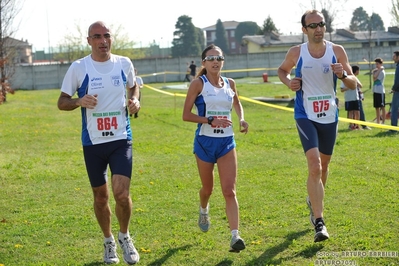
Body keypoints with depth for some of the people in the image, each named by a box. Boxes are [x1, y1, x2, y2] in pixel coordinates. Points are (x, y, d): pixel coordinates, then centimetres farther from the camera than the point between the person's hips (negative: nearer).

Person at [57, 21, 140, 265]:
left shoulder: (124, 64, 1)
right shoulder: (78, 68, -6)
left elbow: (133, 87, 21)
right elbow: (62, 102, 0)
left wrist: (135, 100, -1)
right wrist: (79, 101, -21)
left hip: (121, 139, 0)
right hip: (93, 143, 0)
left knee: (121, 193, -14)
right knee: (100, 196, 11)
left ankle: (125, 237, 12)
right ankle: (108, 241, 33)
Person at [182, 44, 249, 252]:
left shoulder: (230, 84, 5)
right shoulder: (199, 83, -7)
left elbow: (236, 103, 27)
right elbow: (186, 115, -10)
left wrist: (242, 119, 7)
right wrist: (211, 121, -20)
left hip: (227, 142, 2)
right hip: (205, 141, -2)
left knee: (229, 191, -10)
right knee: (208, 188, 15)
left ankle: (235, 236, -17)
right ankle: (203, 210, 50)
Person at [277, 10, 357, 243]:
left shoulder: (337, 51, -3)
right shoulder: (296, 53, -5)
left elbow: (353, 84, 0)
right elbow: (282, 70, 15)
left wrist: (343, 75, -23)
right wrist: (288, 82, -7)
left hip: (329, 116, 3)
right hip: (306, 116, -3)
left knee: (324, 165, 17)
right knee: (314, 166, -19)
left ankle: (313, 200, 48)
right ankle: (319, 223, -22)